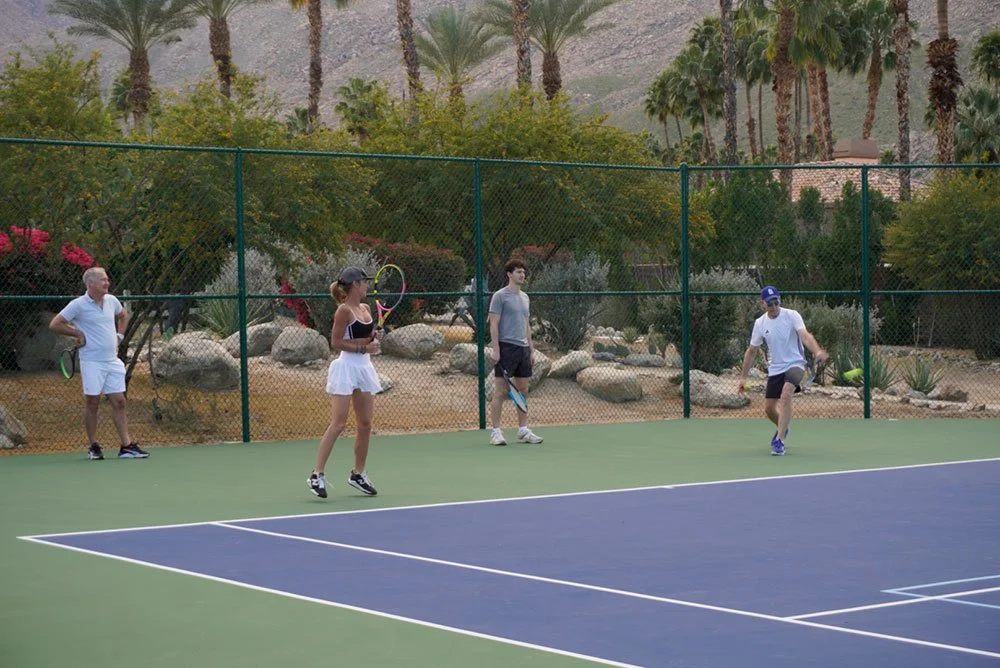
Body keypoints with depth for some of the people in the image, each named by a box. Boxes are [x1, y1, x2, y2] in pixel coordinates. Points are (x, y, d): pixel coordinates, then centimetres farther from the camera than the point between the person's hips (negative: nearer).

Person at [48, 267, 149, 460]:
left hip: (113, 361, 5)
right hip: (92, 362, -5)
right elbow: (54, 324, -6)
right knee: (92, 403, 1)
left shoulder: (112, 300, 9)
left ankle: (126, 446, 3)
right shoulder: (78, 305, -9)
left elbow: (123, 315, 30)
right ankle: (94, 447, 11)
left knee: (119, 402, 3)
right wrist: (78, 333, -6)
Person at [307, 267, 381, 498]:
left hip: (364, 367, 8)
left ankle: (358, 474, 20)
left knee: (365, 425, 9)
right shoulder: (344, 310, -11)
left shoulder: (366, 309, 12)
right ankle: (317, 475, -8)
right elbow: (336, 342, -14)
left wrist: (374, 338, 2)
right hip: (346, 367, -8)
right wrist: (363, 347, -18)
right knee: (337, 425, -11)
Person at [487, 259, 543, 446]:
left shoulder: (524, 297, 17)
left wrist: (531, 349, 16)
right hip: (506, 348, -7)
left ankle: (523, 430, 15)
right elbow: (494, 324, -10)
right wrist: (495, 349, -16)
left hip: (523, 348, 7)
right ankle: (496, 432, -1)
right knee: (500, 391, -5)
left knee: (523, 390, 8)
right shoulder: (500, 296, -5)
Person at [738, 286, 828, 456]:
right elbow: (751, 351, 12)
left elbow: (805, 336, -26)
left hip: (795, 364, -5)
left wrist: (818, 351, -46)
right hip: (775, 368, 5)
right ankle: (783, 428, 41)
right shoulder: (760, 323, 1)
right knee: (769, 408, 6)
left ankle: (780, 441, -27)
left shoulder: (792, 316, -11)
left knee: (785, 395, -30)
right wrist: (743, 377, 10)